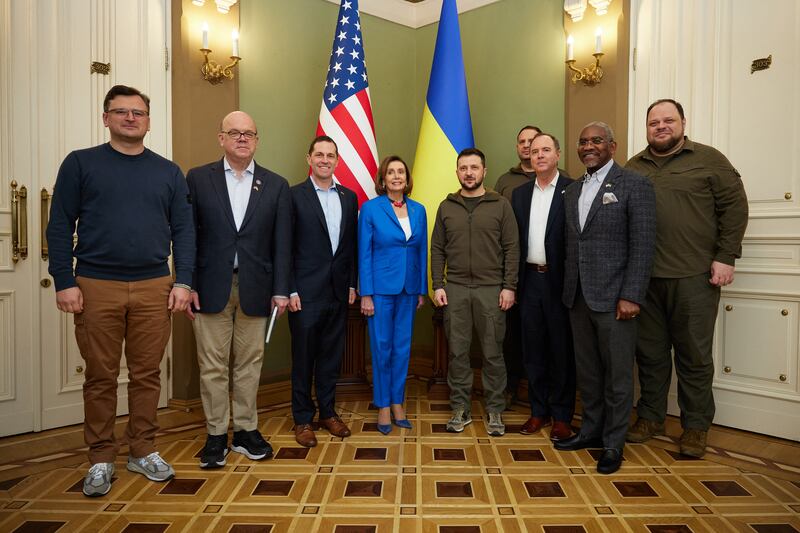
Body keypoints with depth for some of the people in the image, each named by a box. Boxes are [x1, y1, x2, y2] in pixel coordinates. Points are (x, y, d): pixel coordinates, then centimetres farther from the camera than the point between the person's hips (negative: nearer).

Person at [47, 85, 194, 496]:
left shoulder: (168, 172, 10)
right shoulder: (80, 164, 5)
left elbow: (183, 230, 7)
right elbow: (60, 226, 1)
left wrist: (183, 282, -1)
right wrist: (64, 283, -6)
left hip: (154, 288, 2)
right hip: (96, 287, -1)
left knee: (147, 374, 8)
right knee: (100, 376, 7)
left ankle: (143, 451, 23)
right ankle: (101, 459, 21)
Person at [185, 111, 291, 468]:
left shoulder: (276, 185, 6)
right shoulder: (198, 178, 4)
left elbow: (282, 242, 3)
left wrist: (281, 289, -2)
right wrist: (187, 285, -3)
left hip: (255, 288, 1)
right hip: (211, 287, -1)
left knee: (249, 363, 9)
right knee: (212, 365, 6)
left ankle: (245, 431, 24)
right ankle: (216, 435, 20)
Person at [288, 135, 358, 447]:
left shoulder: (349, 197, 9)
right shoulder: (294, 196, -4)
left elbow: (353, 244, 11)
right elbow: (285, 247, -7)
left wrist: (352, 284, 7)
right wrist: (290, 291, -11)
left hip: (338, 292, 4)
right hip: (306, 292, -4)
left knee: (332, 355, 13)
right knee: (303, 357, 7)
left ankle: (328, 412, 28)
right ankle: (303, 419, 21)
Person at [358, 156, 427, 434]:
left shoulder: (418, 210, 6)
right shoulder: (370, 208, -5)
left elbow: (422, 251, 9)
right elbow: (364, 253, -6)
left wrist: (422, 290, 7)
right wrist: (366, 294, -10)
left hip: (409, 289, 4)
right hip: (381, 287, -3)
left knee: (403, 347, 10)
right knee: (382, 347, 4)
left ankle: (397, 403, 25)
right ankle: (383, 406, 19)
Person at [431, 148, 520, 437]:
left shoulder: (500, 205, 3)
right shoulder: (446, 207, 9)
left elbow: (512, 248, 0)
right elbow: (437, 250, 9)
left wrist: (509, 286, -6)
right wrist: (437, 286, 1)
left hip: (491, 289, -1)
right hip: (455, 289, 2)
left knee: (493, 352, 5)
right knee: (457, 351, 7)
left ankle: (495, 411, 18)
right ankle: (460, 408, 20)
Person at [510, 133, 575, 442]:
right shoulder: (520, 194, 11)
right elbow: (515, 241, 9)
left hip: (559, 281, -4)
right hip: (530, 280, 4)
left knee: (561, 350, 6)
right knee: (533, 349, 11)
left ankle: (561, 416, 19)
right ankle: (539, 411, 25)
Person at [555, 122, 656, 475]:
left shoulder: (634, 185, -4)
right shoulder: (571, 191, 14)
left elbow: (643, 246, -10)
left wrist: (631, 296, -15)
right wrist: (567, 290, 8)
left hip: (613, 297, -6)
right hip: (578, 297, 6)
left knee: (617, 374, 4)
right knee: (587, 370, 15)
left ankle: (613, 443, 18)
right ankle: (591, 430, 30)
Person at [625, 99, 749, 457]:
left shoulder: (708, 159, 3)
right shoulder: (633, 168, 12)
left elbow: (734, 206, -1)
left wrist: (725, 257, -7)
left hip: (694, 276, -3)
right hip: (644, 277, 3)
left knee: (694, 354, 5)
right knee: (649, 351, 11)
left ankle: (696, 425, 20)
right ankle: (651, 416, 27)